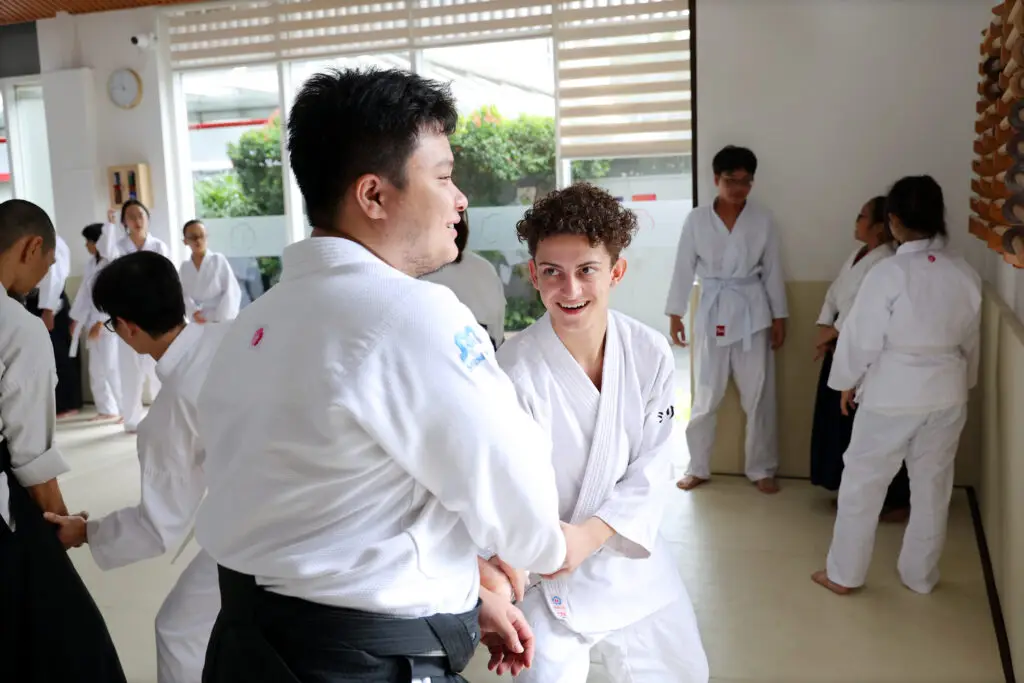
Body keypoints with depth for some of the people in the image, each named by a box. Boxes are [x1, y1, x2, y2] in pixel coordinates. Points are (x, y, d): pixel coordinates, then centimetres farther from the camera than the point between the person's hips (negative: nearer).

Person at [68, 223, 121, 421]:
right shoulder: (91, 262, 11)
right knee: (96, 369, 10)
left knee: (111, 367, -7)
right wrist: (75, 319, 14)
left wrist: (100, 322, -18)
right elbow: (84, 292, 15)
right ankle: (107, 409, 20)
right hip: (92, 321, 8)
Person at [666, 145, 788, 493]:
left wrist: (779, 317, 3)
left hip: (752, 313, 1)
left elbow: (773, 270, 4)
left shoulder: (762, 220, 1)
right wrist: (675, 314, -2)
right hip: (712, 313, 0)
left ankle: (762, 469, 19)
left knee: (759, 396, 5)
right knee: (706, 396, 7)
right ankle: (698, 468, 20)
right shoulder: (697, 219, -2)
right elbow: (684, 267, 1)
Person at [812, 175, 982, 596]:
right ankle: (920, 575, 31)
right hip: (947, 395, 5)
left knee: (862, 482, 9)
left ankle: (844, 574, 20)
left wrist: (847, 383, 2)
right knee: (932, 487, 17)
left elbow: (863, 339, -13)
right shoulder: (966, 274, -2)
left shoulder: (887, 274, -19)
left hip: (891, 395, -5)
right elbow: (971, 341, 8)